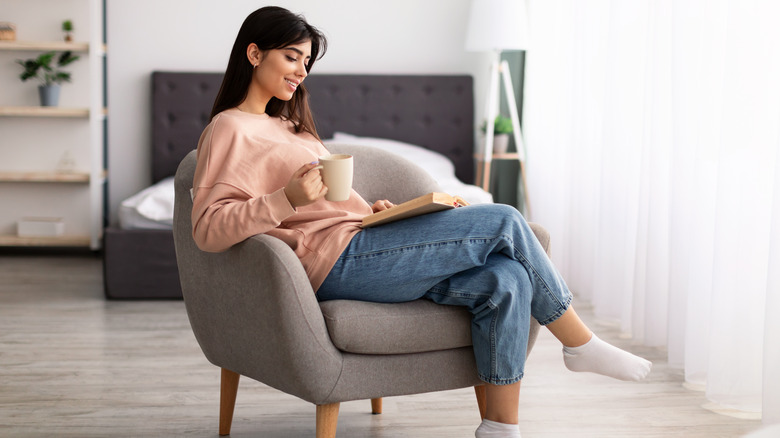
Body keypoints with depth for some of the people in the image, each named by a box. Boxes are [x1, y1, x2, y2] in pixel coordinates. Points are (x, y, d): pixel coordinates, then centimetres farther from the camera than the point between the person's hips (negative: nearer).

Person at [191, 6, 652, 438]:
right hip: (337, 260, -9)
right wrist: (287, 199, -25)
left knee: (505, 280, -15)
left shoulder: (285, 126, 27)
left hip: (359, 242, 9)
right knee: (505, 221, -11)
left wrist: (368, 209, 9)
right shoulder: (230, 129, -2)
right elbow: (208, 229, -14)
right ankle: (580, 342, 7)